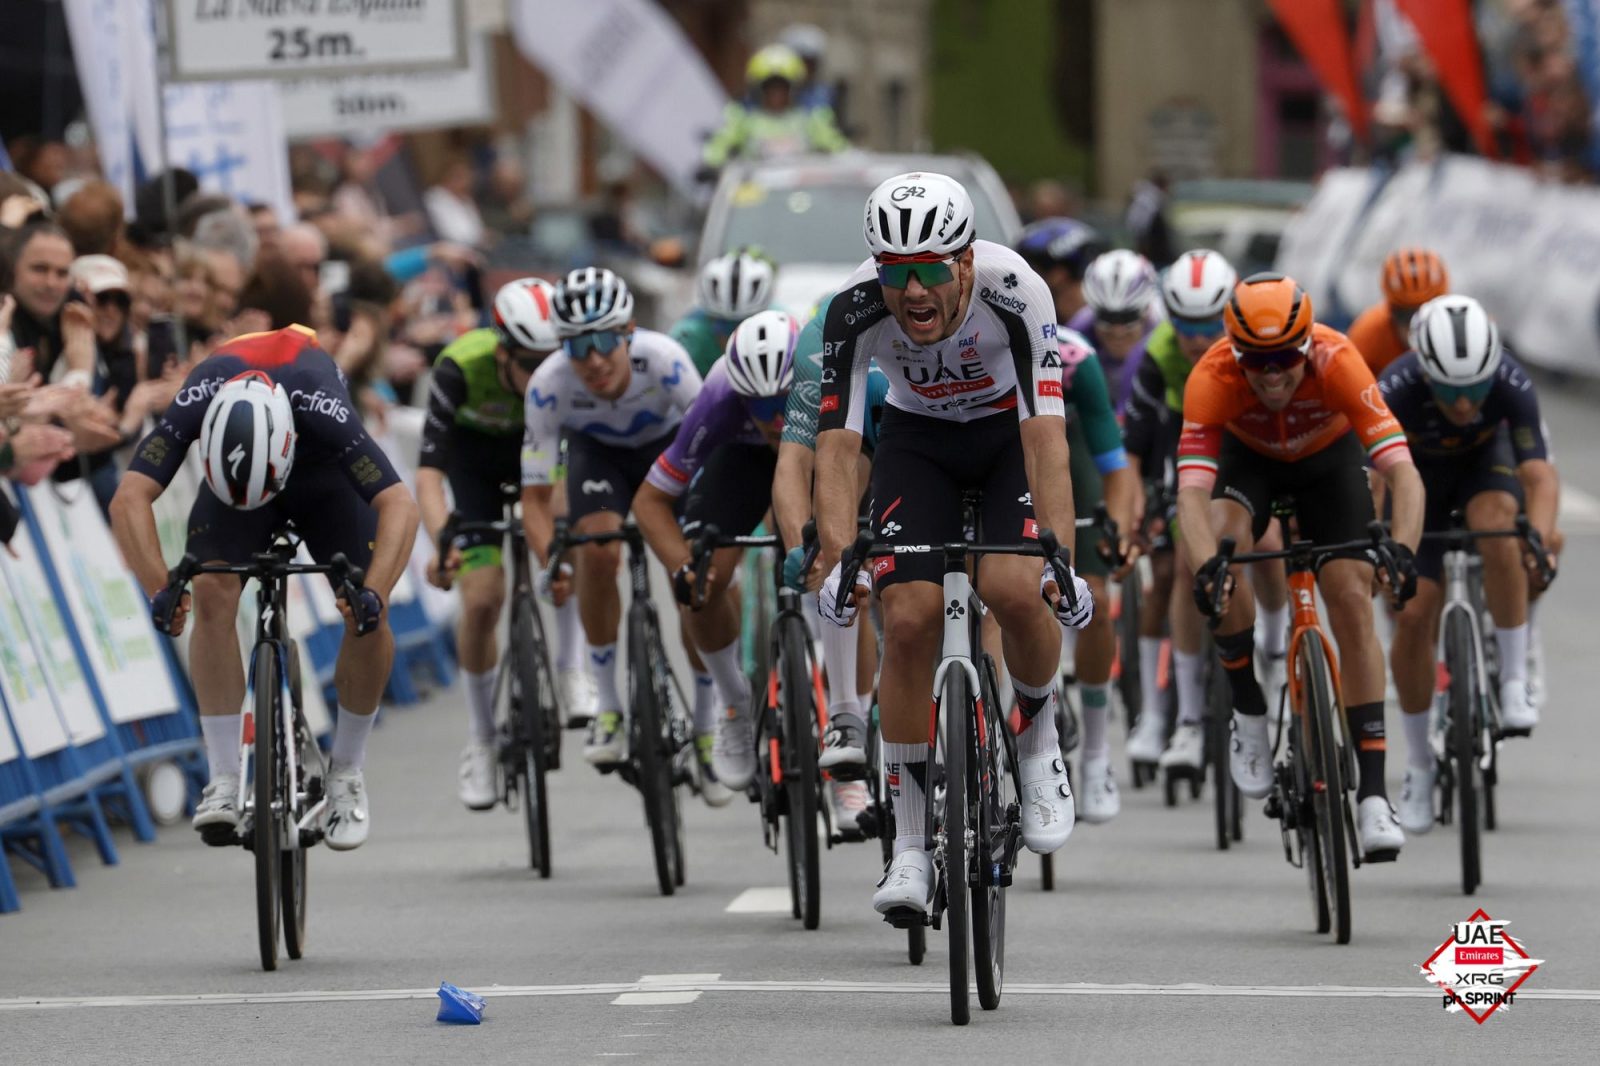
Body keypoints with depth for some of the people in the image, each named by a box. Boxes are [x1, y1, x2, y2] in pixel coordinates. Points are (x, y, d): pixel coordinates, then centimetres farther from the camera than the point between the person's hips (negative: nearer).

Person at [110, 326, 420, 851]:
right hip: (228, 471, 1)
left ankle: (347, 771, 2)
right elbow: (129, 499, -45)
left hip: (322, 474, -1)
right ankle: (223, 779, -18)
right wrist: (159, 589, -57)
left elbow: (399, 506, -45)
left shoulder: (322, 409, -43)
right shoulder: (194, 406, -39)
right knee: (213, 595, -24)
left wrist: (374, 592, -59)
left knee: (369, 616, -18)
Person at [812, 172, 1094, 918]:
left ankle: (1038, 740, 5)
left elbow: (1046, 435, -39)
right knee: (909, 619, -15)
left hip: (1010, 430, -1)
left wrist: (1060, 561, -50)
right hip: (918, 440, 1)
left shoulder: (1014, 292, -34)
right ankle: (911, 844, -4)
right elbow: (836, 445, -32)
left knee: (1014, 589, -26)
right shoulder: (855, 310, -30)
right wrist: (838, 564, -46)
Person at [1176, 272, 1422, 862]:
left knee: (1353, 603, -13)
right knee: (1225, 541, -31)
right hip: (1248, 455, 0)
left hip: (1329, 456, 0)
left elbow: (1402, 470, -43)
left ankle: (1372, 793, -10)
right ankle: (1249, 712, -10)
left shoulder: (1337, 361, -38)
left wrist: (1402, 547, -61)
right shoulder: (1213, 376, -37)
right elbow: (1192, 491, -44)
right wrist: (1206, 563, -63)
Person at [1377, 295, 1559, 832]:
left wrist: (1540, 540, -59)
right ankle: (1418, 766, 9)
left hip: (1486, 460, 0)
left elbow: (1538, 472, -41)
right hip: (1420, 473, 0)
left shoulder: (1511, 385, -36)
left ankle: (1515, 683, -24)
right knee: (1413, 616, -8)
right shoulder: (1395, 390, -37)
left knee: (1496, 527, -35)